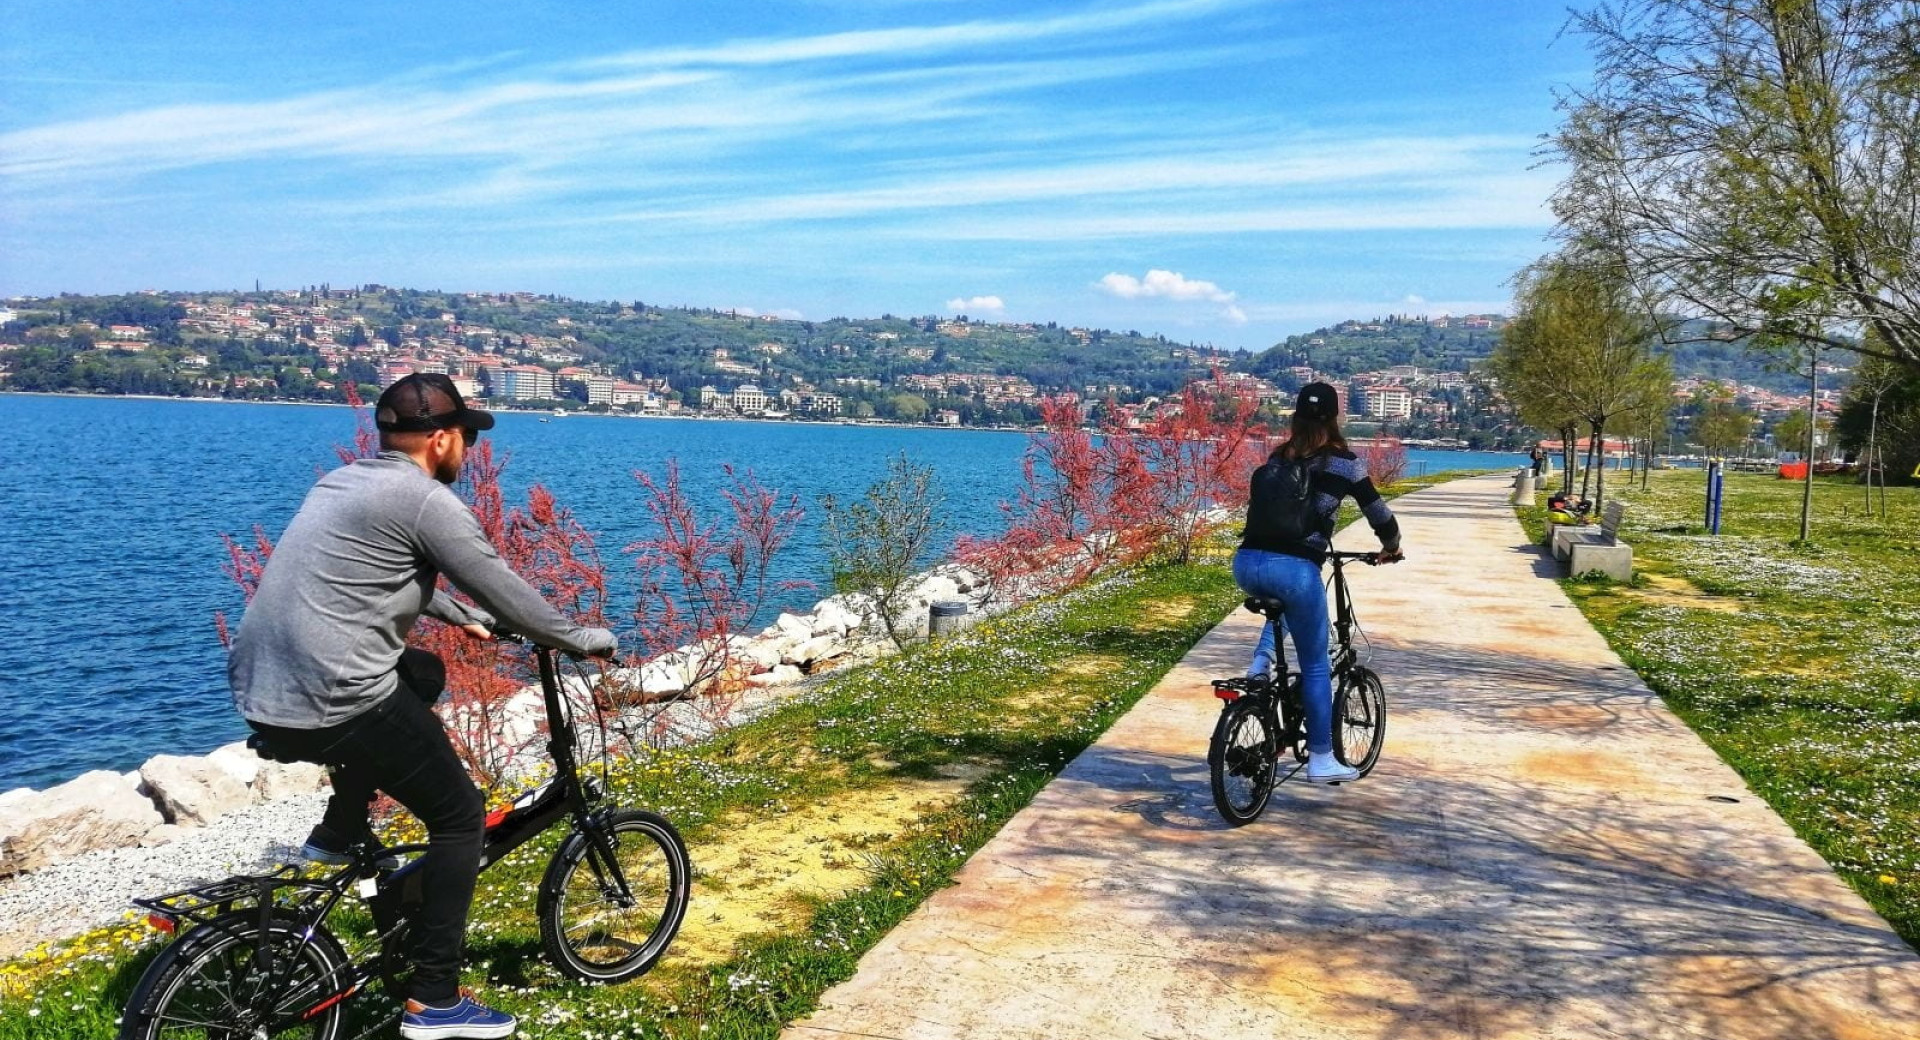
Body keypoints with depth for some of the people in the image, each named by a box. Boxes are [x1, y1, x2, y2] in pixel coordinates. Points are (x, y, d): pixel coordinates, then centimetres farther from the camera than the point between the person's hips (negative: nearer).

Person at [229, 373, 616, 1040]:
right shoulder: (427, 500, -9)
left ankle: (340, 833, 27)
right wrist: (581, 639, 9)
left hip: (259, 695, 9)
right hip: (332, 704, -9)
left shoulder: (344, 480, 18)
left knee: (423, 674, 31)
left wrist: (459, 615, 42)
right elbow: (504, 590, -5)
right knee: (460, 817, 7)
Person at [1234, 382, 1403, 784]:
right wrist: (1391, 547, 33)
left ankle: (1261, 663, 17)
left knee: (1281, 605, 40)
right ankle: (1321, 759, 17)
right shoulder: (1343, 462, 4)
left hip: (1247, 563, 5)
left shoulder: (1275, 459, 17)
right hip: (1294, 568, -5)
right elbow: (1377, 511, 12)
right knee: (1316, 666, 11)